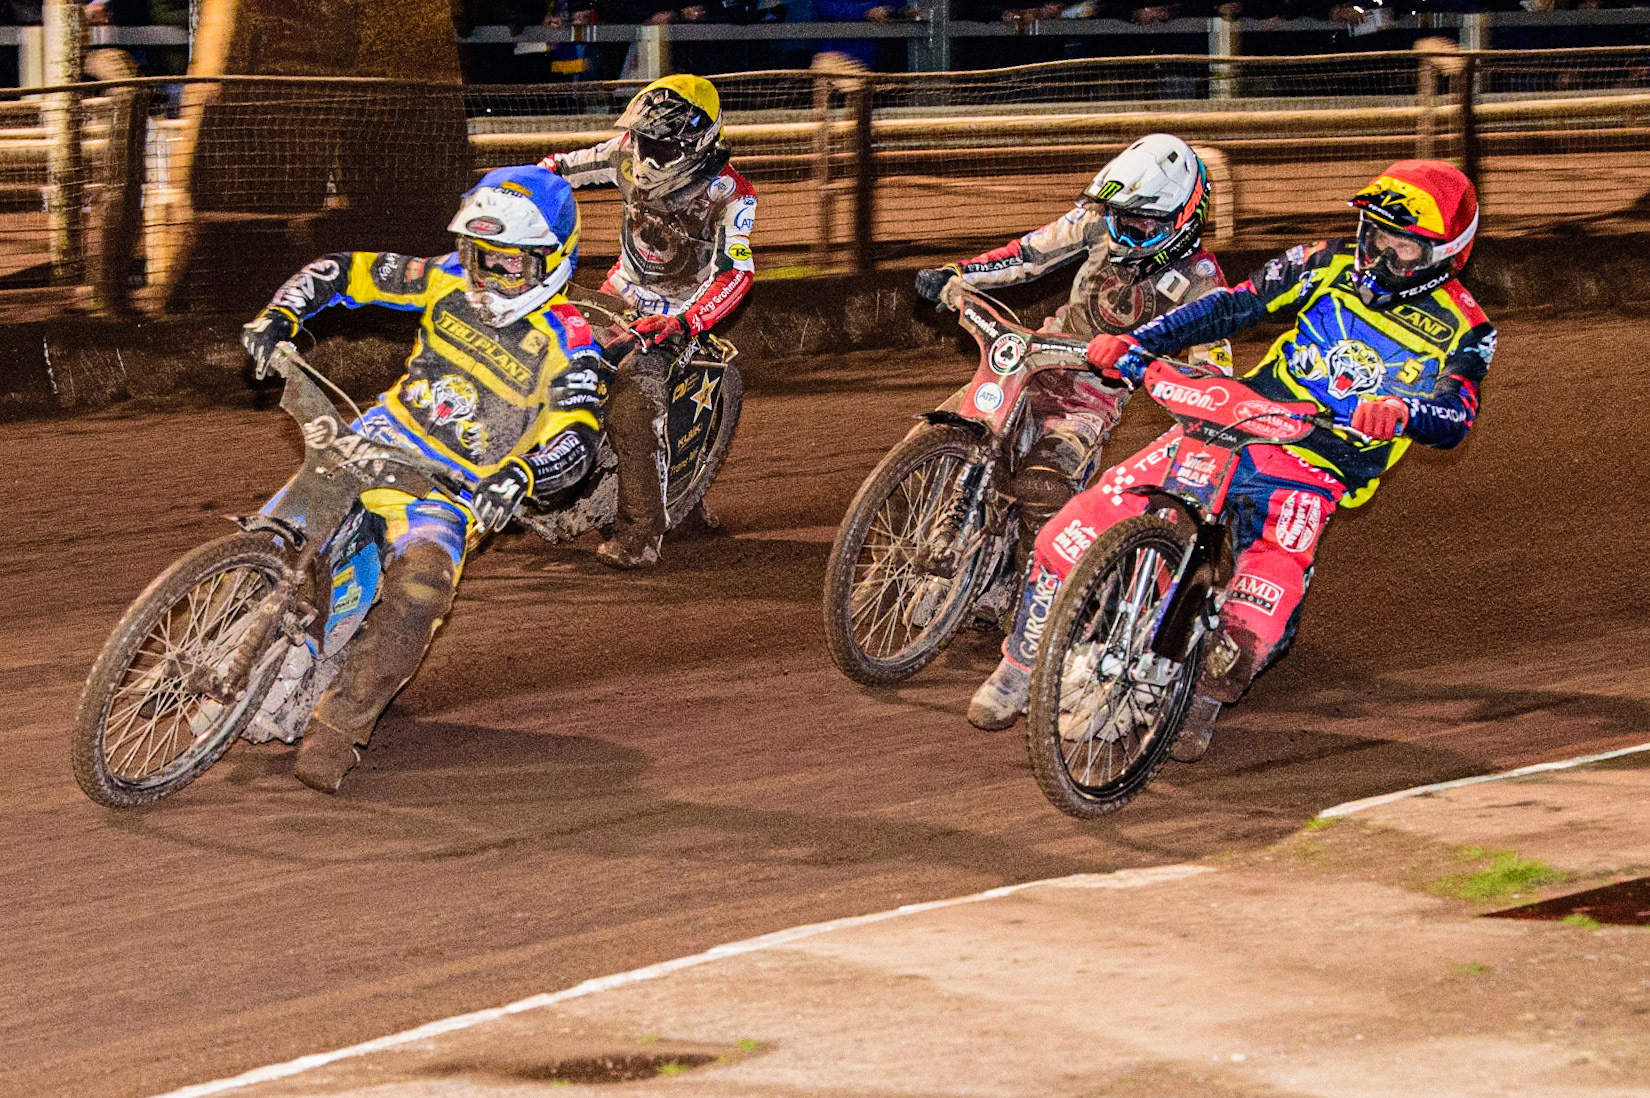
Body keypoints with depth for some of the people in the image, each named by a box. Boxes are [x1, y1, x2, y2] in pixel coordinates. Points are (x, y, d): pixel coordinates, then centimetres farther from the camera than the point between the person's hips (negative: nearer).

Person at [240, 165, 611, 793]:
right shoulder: (448, 281, 4)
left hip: (455, 490, -4)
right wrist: (279, 317, -8)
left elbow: (577, 442, -22)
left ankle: (337, 729, -25)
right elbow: (344, 268, 9)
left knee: (418, 592, -32)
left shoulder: (568, 348, -8)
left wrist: (519, 476, -43)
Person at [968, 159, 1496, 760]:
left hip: (1315, 473, -2)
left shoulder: (1461, 330, 0)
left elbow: (1456, 416, -15)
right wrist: (1137, 343, -8)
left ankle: (1206, 696, 1)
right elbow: (1231, 306, 5)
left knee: (1271, 595, -29)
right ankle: (1022, 663, 6)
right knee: (1080, 528, -12)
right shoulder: (1329, 265, 8)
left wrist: (1403, 411, -39)